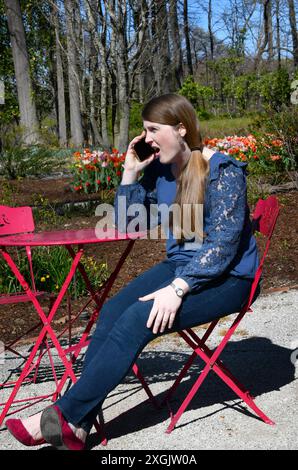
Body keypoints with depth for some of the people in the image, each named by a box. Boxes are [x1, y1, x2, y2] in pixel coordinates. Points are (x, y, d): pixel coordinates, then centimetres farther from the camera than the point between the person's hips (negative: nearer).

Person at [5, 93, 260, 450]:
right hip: (180, 265, 7)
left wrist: (178, 288, -30)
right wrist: (130, 172, -1)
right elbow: (125, 222, 11)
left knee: (138, 319, -27)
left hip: (227, 276, -7)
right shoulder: (158, 170, 6)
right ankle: (76, 428, -20)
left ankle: (65, 414, -18)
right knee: (112, 310, -19)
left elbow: (222, 242, -21)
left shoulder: (224, 172, -15)